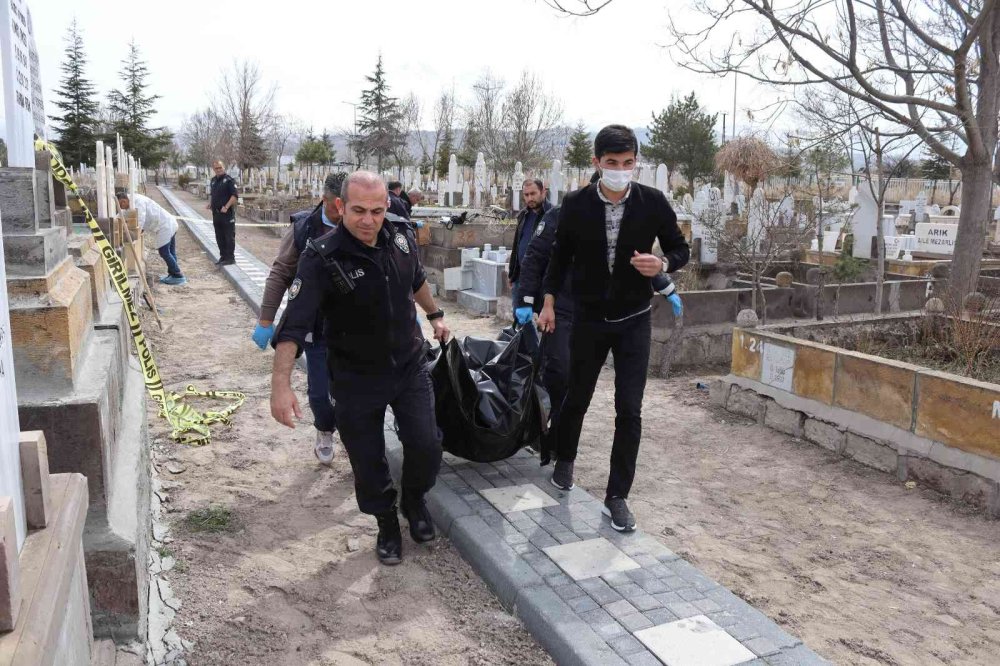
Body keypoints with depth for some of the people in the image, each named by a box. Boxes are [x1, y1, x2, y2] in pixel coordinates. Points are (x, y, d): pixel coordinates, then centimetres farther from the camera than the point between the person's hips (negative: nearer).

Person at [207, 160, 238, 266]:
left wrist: (226, 207, -21)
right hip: (216, 213, 8)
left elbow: (235, 196, -15)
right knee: (219, 237, 12)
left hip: (227, 213, -8)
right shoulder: (213, 180, 15)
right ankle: (223, 256, 21)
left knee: (229, 236, -3)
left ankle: (230, 258, 2)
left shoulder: (229, 180, -8)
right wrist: (210, 204, 11)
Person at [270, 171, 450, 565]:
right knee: (368, 462, 6)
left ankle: (414, 500, 33)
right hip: (357, 378, -3)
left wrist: (435, 315, 28)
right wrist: (281, 384, -39)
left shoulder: (401, 237, -7)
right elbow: (294, 323, -29)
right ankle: (387, 525, 34)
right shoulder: (322, 258, -23)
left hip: (409, 366, 3)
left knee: (426, 447, 0)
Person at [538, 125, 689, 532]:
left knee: (629, 410, -3)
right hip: (588, 318, 1)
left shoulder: (653, 202, -10)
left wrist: (663, 264, -21)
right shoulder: (576, 204, -8)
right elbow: (561, 255, 6)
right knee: (577, 396, 15)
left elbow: (681, 249, 1)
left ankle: (617, 495, 11)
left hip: (633, 321, 0)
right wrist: (549, 303, 4)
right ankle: (564, 460, 42)